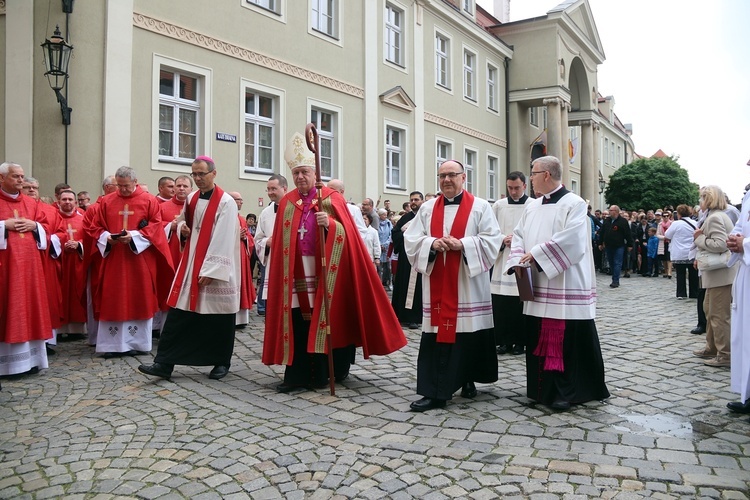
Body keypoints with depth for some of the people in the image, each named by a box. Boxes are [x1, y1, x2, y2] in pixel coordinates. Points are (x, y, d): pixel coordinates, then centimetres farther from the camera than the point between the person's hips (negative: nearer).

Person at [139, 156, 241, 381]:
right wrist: (182, 228, 1)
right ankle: (164, 363, 4)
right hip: (189, 265, 6)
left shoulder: (226, 202, -10)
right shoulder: (191, 199, 10)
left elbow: (224, 240, -16)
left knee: (218, 316, 3)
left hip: (216, 269, -6)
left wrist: (211, 270, -20)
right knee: (179, 313, 2)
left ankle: (221, 362, 18)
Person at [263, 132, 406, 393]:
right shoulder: (286, 202, 11)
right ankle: (297, 374, 8)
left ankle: (336, 369, 17)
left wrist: (329, 223, -26)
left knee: (327, 321, 3)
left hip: (325, 272, -3)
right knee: (296, 323, 2)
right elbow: (279, 241, 14)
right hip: (296, 274, 3)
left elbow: (346, 232, -9)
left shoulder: (332, 198, 0)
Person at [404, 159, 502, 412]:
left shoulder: (480, 207, 2)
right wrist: (432, 244, -14)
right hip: (437, 286, 2)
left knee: (469, 335, 5)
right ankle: (434, 392, 3)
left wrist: (462, 245, -18)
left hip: (468, 285, -2)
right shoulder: (428, 208, 11)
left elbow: (492, 239, -6)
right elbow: (411, 239, 6)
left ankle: (468, 379, 27)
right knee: (435, 337, -1)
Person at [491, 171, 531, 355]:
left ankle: (520, 341, 12)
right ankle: (504, 340, 13)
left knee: (521, 305, 1)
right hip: (502, 261, 2)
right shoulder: (498, 206, 8)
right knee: (501, 305, 2)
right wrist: (503, 239, -10)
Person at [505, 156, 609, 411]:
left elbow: (570, 240, -19)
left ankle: (566, 392, 9)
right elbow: (518, 235, 12)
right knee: (539, 338, 10)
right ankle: (544, 387, 22)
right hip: (537, 287, 7)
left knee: (567, 339, -2)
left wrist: (536, 254, -17)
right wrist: (518, 261, -6)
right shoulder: (532, 207, 14)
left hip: (565, 287, -7)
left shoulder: (574, 204, -7)